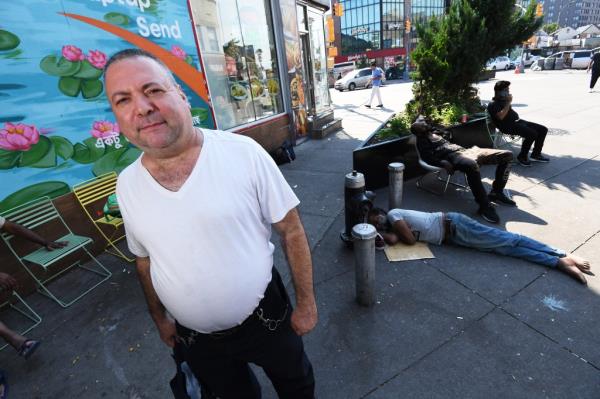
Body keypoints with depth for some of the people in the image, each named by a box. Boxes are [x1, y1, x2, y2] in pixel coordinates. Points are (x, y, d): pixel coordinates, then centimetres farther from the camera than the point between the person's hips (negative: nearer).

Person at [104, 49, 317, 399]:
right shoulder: (126, 185, -8)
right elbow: (145, 259, 6)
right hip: (195, 339, 3)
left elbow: (291, 230, -15)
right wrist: (159, 317, 15)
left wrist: (306, 302, -9)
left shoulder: (243, 152, -21)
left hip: (264, 318, -2)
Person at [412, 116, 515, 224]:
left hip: (464, 150, 9)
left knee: (506, 154, 0)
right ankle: (484, 206, -36)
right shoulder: (422, 140, 4)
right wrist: (444, 163, -25)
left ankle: (496, 193, 0)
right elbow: (428, 157, -10)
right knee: (471, 165, -45)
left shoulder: (433, 132, 27)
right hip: (453, 156, -9)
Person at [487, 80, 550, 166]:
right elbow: (501, 116, -25)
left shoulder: (504, 100, 21)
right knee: (532, 134, -28)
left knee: (543, 129, 1)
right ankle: (522, 157, -11)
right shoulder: (493, 104, -9)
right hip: (508, 126, -10)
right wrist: (508, 102, -20)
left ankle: (536, 154, 9)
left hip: (517, 121, 10)